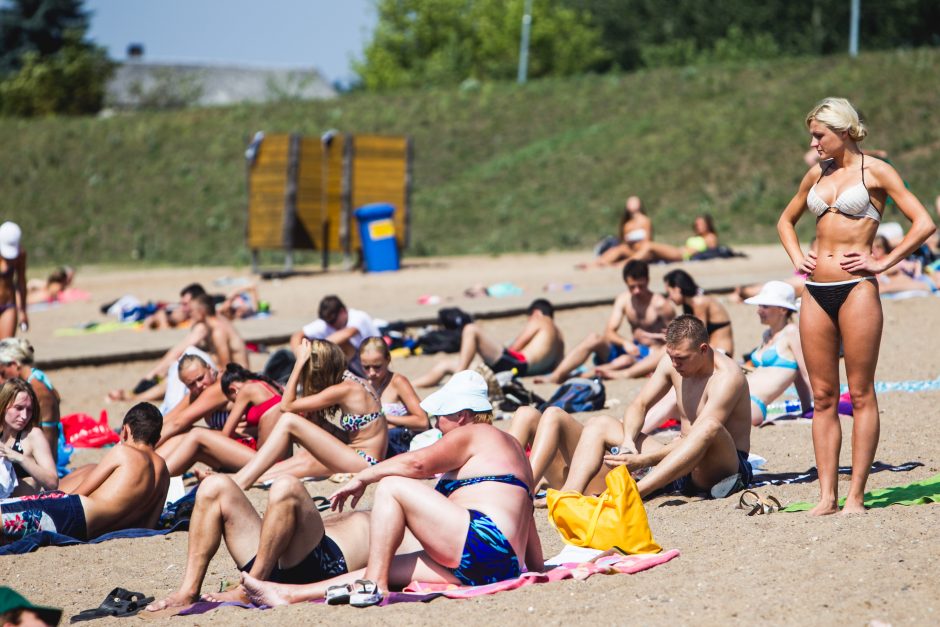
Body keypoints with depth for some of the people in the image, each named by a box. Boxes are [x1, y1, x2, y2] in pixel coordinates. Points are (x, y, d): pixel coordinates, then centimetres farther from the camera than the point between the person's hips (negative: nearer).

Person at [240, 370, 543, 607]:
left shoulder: (472, 434, 2)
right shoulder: (507, 443, 30)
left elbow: (418, 462, -14)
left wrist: (362, 477, -4)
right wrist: (535, 567, 32)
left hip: (482, 545, -10)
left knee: (391, 486, -6)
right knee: (387, 567, 11)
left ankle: (374, 585, -15)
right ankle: (290, 595, 8)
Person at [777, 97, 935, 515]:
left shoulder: (874, 171, -2)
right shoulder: (816, 174, 15)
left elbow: (924, 224, -7)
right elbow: (786, 220, 31)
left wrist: (882, 263, -9)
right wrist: (797, 257, 14)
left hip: (856, 290, -6)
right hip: (816, 292, 6)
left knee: (860, 395, -2)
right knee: (823, 397, 4)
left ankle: (855, 496, -1)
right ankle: (827, 496, 6)